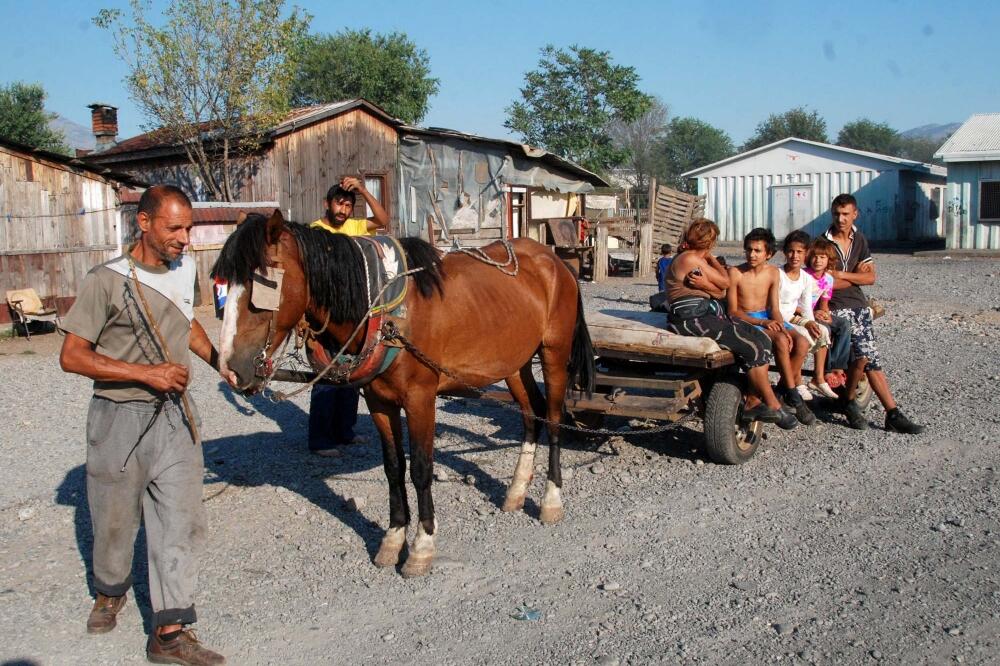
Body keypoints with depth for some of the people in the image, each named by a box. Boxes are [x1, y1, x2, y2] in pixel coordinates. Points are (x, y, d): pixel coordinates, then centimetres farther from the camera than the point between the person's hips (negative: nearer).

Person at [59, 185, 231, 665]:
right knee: (115, 517, 13)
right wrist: (146, 373, -21)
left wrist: (220, 362, 8)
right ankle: (110, 591, 43)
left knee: (181, 518, -1)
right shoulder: (107, 281, -15)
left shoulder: (185, 267, 3)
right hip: (120, 417, -4)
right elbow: (72, 356, -14)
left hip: (175, 414, 4)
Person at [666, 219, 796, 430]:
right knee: (752, 348, -17)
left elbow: (720, 292, 10)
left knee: (762, 341, -1)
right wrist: (711, 259, 6)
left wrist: (705, 285, -8)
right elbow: (725, 282, -5)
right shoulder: (690, 259, -10)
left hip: (708, 313, 10)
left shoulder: (693, 259, 21)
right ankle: (772, 406, -5)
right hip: (692, 319, -10)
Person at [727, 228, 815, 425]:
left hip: (767, 318, 5)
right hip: (745, 320, -5)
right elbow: (733, 311, -11)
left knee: (801, 343, -20)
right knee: (781, 341, -31)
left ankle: (783, 390, -5)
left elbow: (774, 308, 4)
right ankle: (793, 395, -20)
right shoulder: (735, 273, -9)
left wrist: (780, 326, -18)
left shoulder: (773, 273, 5)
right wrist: (762, 322, -22)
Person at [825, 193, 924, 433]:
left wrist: (842, 275, -9)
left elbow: (870, 277, 6)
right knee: (863, 355, -20)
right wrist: (856, 276, -3)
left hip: (859, 305, 5)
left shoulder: (859, 239, 12)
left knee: (872, 358, 0)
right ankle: (849, 402, 2)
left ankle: (893, 415, -2)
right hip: (837, 307, -5)